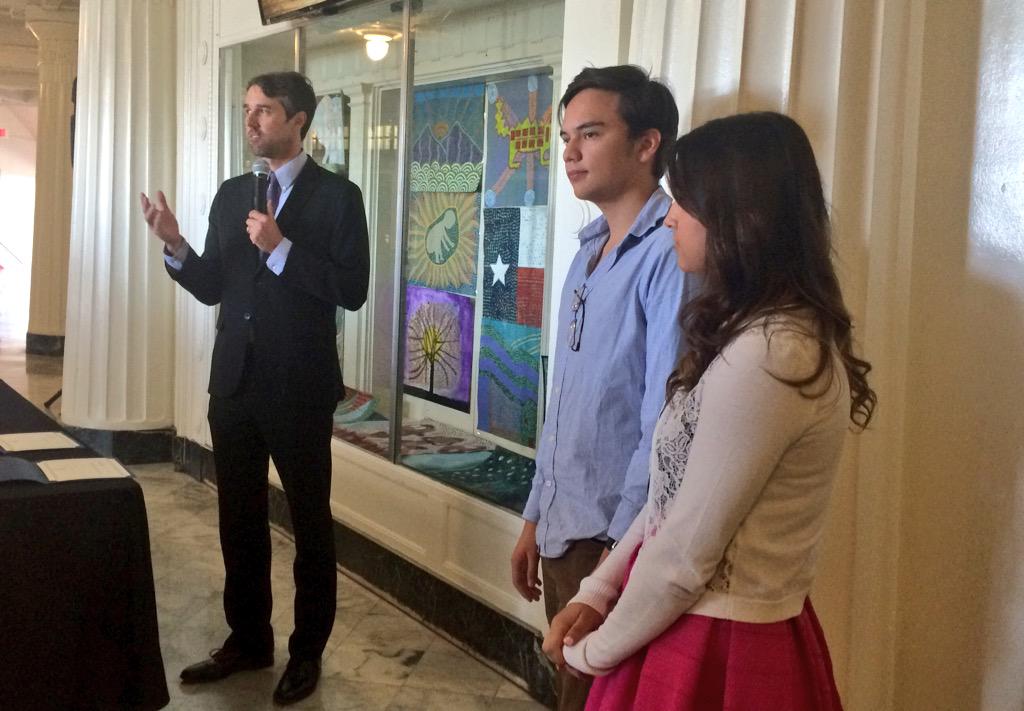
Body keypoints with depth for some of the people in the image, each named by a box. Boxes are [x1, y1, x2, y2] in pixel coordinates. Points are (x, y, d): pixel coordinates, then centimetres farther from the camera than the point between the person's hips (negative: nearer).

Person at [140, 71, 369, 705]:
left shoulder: (336, 195, -7)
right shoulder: (231, 194, 10)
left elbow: (352, 290, -16)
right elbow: (212, 288, 10)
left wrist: (281, 248, -21)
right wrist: (175, 245, -7)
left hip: (299, 386, -6)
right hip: (234, 380, 6)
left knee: (309, 520, 7)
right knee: (239, 518, 14)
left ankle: (307, 652, 20)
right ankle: (249, 640, 29)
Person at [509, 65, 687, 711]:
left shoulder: (670, 253, -18)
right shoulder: (589, 253, 10)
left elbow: (665, 423, -21)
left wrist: (620, 553, -19)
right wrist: (535, 519, 16)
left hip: (619, 542, -8)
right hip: (564, 532, 8)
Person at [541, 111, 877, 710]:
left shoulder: (766, 355, -25)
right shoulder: (780, 333, 7)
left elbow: (686, 554, -21)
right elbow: (673, 496, 10)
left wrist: (596, 650, -8)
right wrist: (597, 594, 5)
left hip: (713, 644, -9)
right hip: (740, 626, 9)